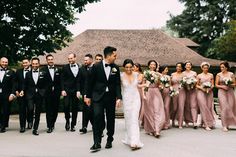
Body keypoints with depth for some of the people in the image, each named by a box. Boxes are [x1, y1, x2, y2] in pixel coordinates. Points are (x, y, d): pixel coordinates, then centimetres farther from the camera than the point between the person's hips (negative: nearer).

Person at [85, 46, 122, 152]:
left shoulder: (116, 68, 2)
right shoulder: (96, 66, -5)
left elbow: (117, 84, 1)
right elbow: (91, 82, 1)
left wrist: (118, 97, -8)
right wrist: (88, 96, 3)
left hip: (111, 97, 3)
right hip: (98, 96, -2)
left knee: (110, 119, 9)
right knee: (97, 117, -13)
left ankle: (109, 141, 25)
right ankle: (97, 143, -5)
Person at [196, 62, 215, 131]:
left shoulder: (211, 75, 9)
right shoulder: (199, 76, 5)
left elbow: (213, 84, 9)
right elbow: (196, 85, 4)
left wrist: (210, 88, -11)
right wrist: (201, 88, -12)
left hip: (209, 93, 2)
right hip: (201, 92, -2)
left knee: (209, 107, 2)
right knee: (204, 108, -7)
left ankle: (209, 123, 14)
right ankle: (206, 125, -5)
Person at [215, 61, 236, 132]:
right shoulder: (219, 75, 4)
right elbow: (216, 85, 3)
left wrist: (230, 85, -12)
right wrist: (222, 86, -13)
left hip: (230, 92, 2)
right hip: (221, 92, -2)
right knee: (224, 108, -10)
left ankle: (230, 123, 15)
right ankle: (225, 125, -7)